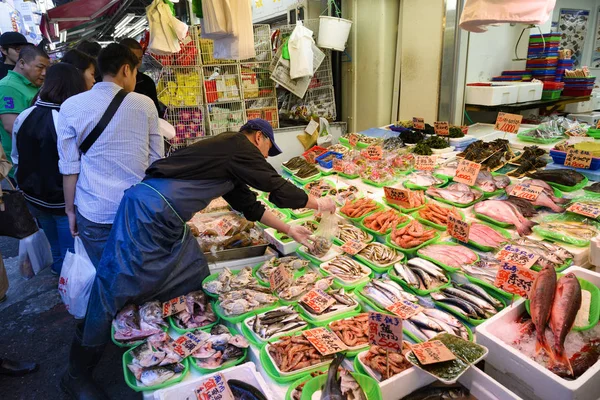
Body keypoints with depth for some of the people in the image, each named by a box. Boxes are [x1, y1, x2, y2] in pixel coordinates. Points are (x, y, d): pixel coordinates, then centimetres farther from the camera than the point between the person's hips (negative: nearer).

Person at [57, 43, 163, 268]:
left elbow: (70, 167, -2)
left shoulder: (72, 107, -3)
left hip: (94, 210, 0)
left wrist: (70, 209, 9)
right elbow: (155, 160, 4)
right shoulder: (145, 104, -1)